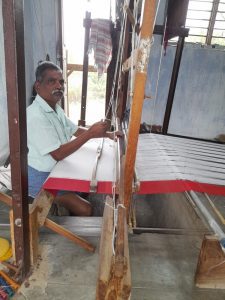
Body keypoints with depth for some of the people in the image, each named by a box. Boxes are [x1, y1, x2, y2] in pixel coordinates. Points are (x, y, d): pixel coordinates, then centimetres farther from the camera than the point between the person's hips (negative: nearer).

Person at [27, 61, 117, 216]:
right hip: (40, 177, -9)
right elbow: (58, 154, -29)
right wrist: (91, 133, -32)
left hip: (56, 171, 9)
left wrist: (107, 134, -1)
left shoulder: (56, 109, 3)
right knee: (85, 210, -12)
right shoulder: (35, 115, -28)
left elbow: (76, 130, 10)